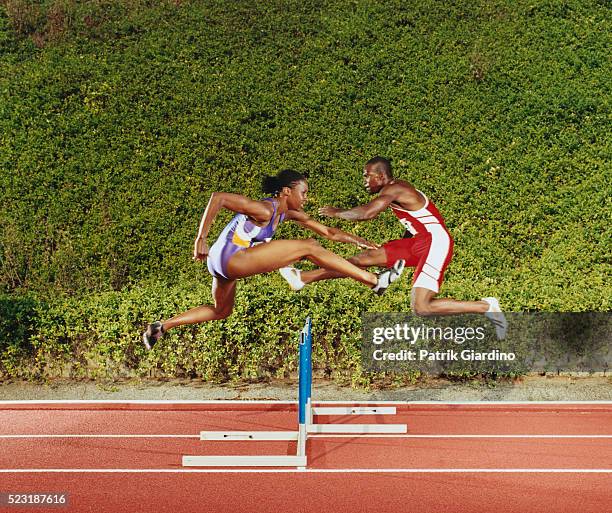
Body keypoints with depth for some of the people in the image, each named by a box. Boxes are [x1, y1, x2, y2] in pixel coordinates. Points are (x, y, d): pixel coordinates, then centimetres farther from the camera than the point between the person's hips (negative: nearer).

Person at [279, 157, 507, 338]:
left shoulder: (393, 190, -16)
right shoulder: (395, 191, 14)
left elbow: (367, 213, -32)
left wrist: (337, 212, -16)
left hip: (435, 243, -10)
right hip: (419, 241, 10)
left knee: (421, 307, -17)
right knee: (367, 257, 6)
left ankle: (486, 307, -7)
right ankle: (304, 278, 11)